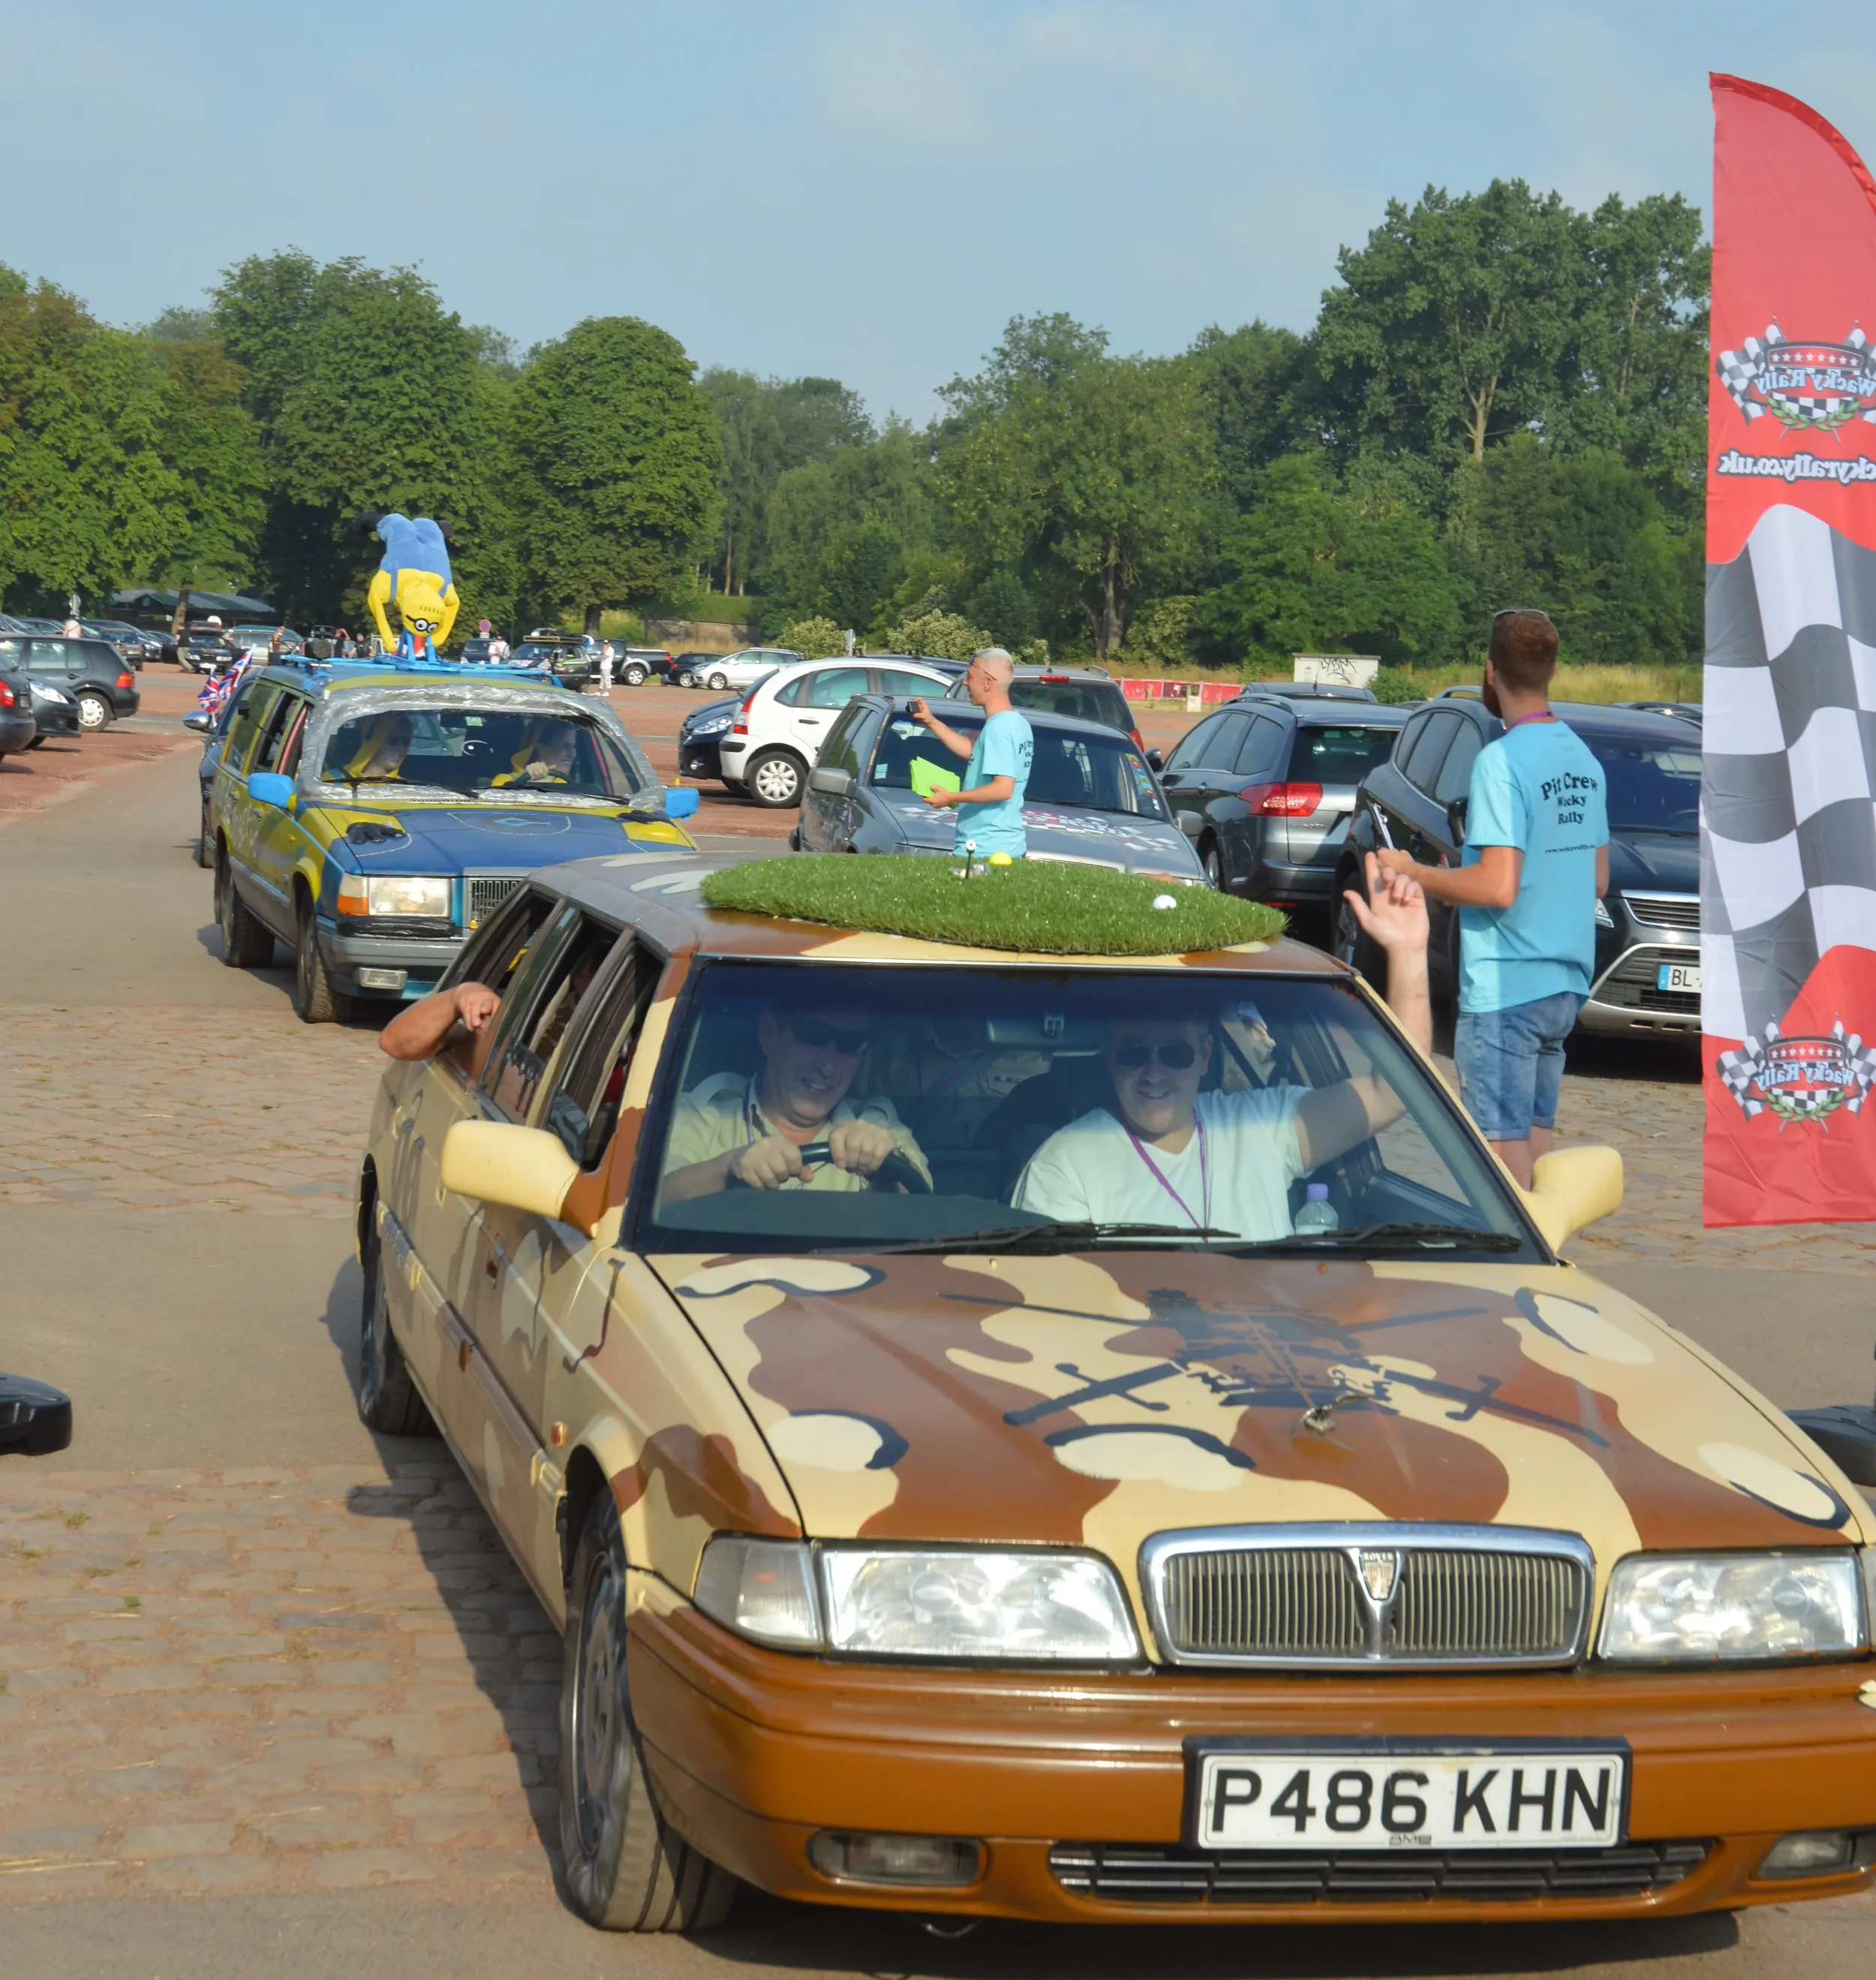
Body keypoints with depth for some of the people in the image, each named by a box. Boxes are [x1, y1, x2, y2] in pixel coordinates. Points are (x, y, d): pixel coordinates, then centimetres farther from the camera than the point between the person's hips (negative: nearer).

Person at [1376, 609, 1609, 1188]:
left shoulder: (1502, 760, -16)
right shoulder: (1583, 758, 9)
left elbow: (1498, 888, -22)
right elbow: (1598, 881, 16)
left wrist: (1413, 873, -9)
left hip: (1505, 990, -8)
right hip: (1566, 985, 8)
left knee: (1503, 1145, -4)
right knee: (1535, 1135, 14)